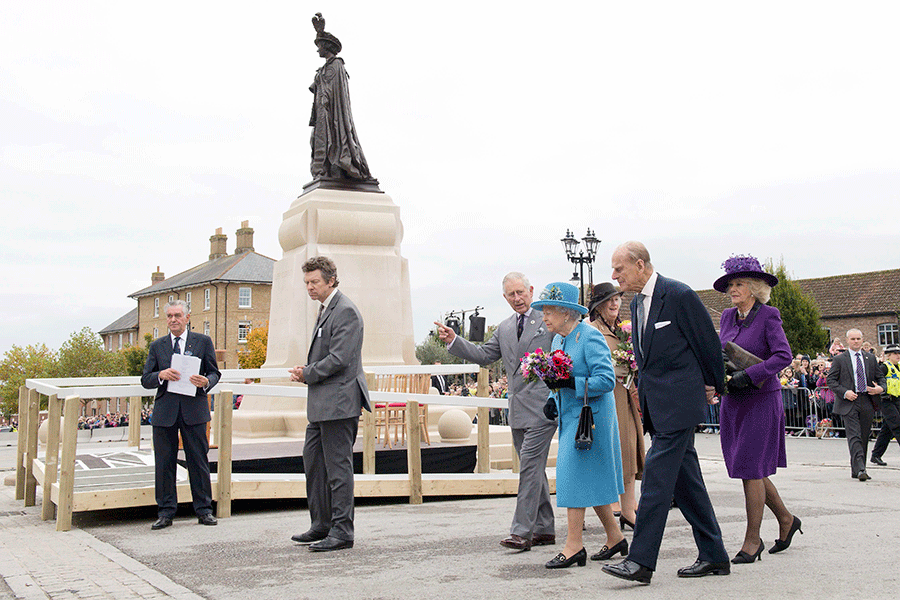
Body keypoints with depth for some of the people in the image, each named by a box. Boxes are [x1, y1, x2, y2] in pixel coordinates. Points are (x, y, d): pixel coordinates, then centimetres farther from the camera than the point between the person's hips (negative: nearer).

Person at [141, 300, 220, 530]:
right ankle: (165, 512, 12)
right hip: (165, 411, 2)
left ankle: (204, 510, 12)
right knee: (164, 462, 4)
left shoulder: (203, 342, 7)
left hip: (194, 409, -2)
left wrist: (206, 381, -16)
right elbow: (145, 380, 8)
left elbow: (214, 373, 7)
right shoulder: (157, 346, 12)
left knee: (198, 460, 3)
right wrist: (161, 375, -14)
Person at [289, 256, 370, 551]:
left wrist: (307, 374, -10)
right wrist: (306, 371, 5)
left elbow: (339, 359, -21)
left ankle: (342, 532, 3)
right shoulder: (326, 309, 18)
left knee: (338, 466, -5)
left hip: (338, 402, -11)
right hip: (322, 405, 11)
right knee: (313, 460, 15)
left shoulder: (345, 311, -14)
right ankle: (321, 525, 25)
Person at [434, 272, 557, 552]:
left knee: (530, 466, -12)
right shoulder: (504, 328, 17)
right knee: (533, 469, 11)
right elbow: (484, 355, 14)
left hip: (543, 406, -7)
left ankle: (522, 531, -11)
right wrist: (454, 341, 3)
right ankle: (545, 529, 19)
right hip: (518, 410, 7)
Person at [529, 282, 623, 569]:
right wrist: (553, 399, 5)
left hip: (589, 416, -9)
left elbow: (606, 380, -20)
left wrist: (569, 383, -26)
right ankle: (615, 538, 25)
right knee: (593, 479, 13)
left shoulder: (590, 337, -15)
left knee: (576, 473, -9)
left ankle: (574, 546, -3)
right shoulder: (558, 340, 12)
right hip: (570, 416, 9)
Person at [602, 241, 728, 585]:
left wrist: (713, 387, 3)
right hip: (656, 402, 9)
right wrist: (643, 389, 14)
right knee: (685, 479, 11)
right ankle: (714, 556, 20)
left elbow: (708, 342, -5)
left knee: (657, 474, -11)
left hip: (679, 401, -9)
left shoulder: (679, 295, -12)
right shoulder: (637, 302, 14)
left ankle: (641, 561, -8)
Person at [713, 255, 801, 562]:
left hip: (761, 401, -6)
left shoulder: (768, 316, -7)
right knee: (751, 469, 11)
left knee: (751, 469, -5)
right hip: (732, 402, 6)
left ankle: (752, 540, 6)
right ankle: (786, 519, 31)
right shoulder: (728, 317, 11)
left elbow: (783, 355, -16)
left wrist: (748, 375, -25)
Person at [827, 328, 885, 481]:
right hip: (849, 403, -4)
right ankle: (859, 470, -20)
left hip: (867, 402, 4)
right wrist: (845, 392, -14)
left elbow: (880, 377, 18)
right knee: (854, 437, -14)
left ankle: (856, 470, 17)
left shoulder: (871, 359, 15)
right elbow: (831, 380, 0)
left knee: (864, 438, 8)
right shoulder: (839, 359, 4)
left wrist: (881, 388, -4)